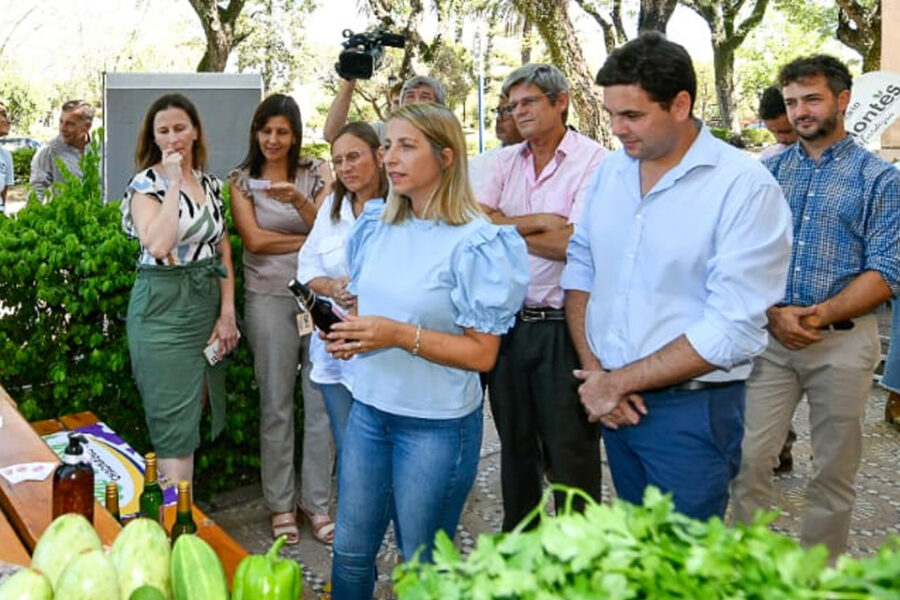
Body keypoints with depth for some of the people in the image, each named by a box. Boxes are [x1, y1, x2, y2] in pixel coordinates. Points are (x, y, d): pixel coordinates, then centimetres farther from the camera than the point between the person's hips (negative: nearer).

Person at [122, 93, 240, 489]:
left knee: (197, 413, 12)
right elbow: (158, 245, -24)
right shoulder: (146, 184, -6)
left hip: (208, 304, 6)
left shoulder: (210, 184, 11)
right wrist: (174, 181, -18)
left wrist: (227, 312, 3)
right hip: (163, 308, -6)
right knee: (175, 425, -5)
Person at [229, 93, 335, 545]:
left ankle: (317, 501, 14)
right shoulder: (242, 181, 6)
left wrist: (298, 200, -20)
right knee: (276, 404, 5)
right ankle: (280, 504, 18)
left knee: (322, 400, 1)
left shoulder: (316, 172, 8)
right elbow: (254, 239, -4)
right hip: (270, 298, -1)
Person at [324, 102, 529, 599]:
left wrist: (401, 335, -26)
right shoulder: (376, 226, 4)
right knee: (350, 550, 14)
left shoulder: (475, 242, -16)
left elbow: (482, 353, -16)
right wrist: (347, 332, -5)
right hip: (368, 408, 6)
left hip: (438, 424, -5)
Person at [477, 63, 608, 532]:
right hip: (509, 321, 6)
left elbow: (574, 245, -19)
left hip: (563, 327, -6)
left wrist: (507, 229, -8)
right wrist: (539, 222, -14)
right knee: (515, 442, 19)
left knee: (570, 452, 5)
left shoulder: (593, 161, -9)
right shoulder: (506, 161, 9)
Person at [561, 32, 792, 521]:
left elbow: (733, 330, -21)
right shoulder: (610, 172, 3)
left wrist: (619, 381, -15)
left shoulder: (745, 186, -16)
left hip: (691, 408, -5)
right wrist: (593, 370, -5)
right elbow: (580, 269, 8)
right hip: (614, 401, 6)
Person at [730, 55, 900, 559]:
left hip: (842, 340, -2)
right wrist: (773, 313, -12)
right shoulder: (768, 171, 9)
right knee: (749, 459, -1)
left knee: (835, 472, 8)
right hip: (769, 335, 2)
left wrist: (820, 314, -17)